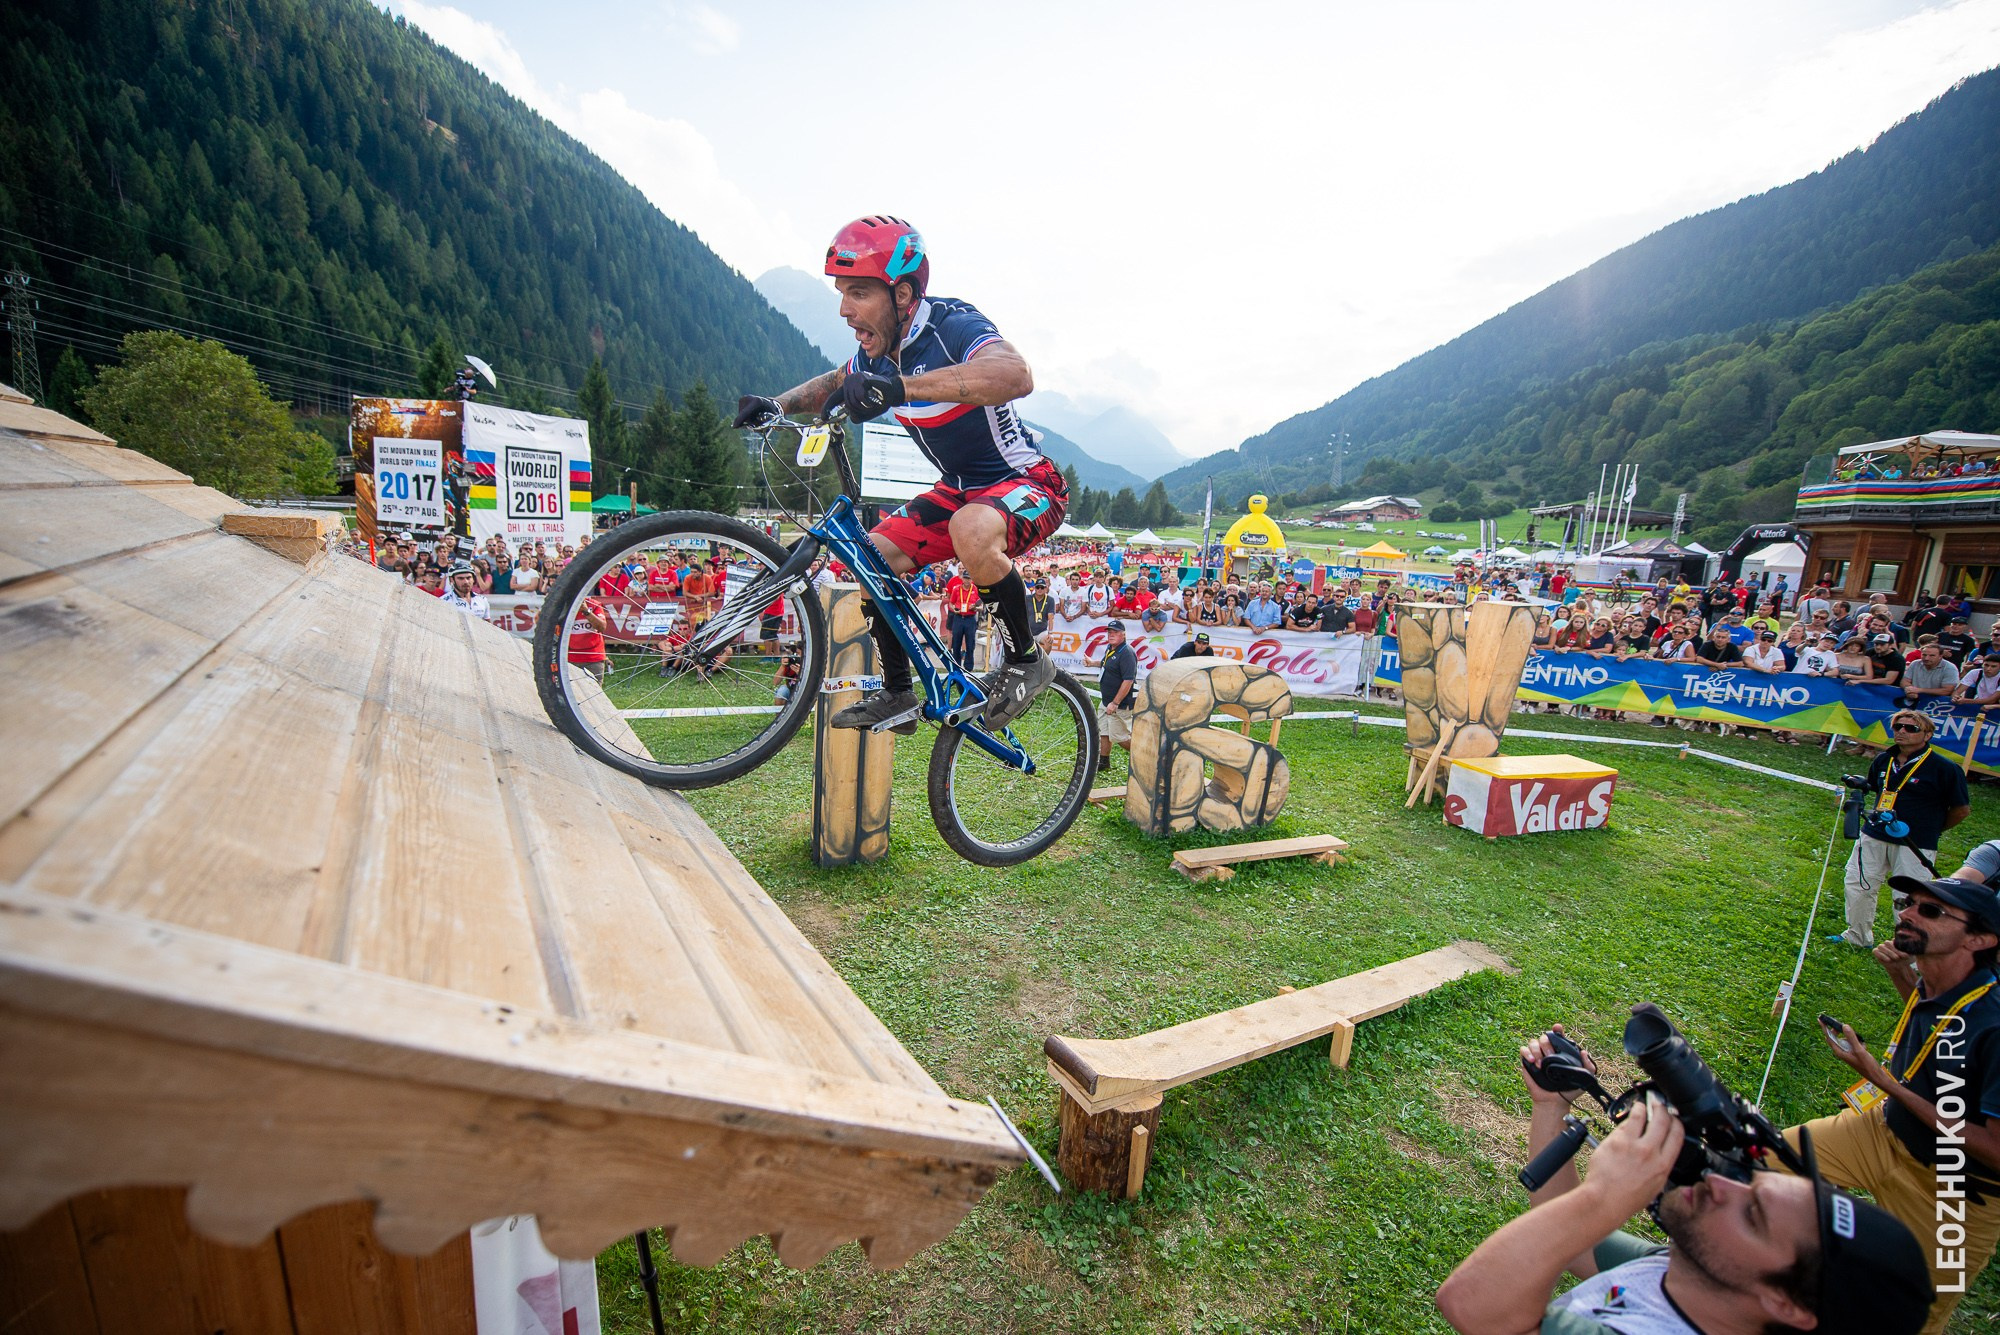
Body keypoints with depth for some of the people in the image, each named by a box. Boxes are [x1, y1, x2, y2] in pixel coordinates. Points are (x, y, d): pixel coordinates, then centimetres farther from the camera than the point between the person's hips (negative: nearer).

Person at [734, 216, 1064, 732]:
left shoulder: (952, 325, -23)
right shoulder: (878, 350, -1)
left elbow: (1016, 375, -46)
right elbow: (833, 384, 22)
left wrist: (898, 386, -53)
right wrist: (776, 404, 2)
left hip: (1028, 482, -8)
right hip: (961, 487, 8)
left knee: (972, 532, -38)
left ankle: (1025, 661, -15)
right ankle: (896, 694, 11)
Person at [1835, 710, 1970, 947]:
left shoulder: (1944, 769, -10)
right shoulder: (1883, 760, 6)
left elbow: (1962, 809, -2)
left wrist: (1931, 829, 5)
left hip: (1915, 846, -5)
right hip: (1873, 837, 6)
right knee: (1858, 884, 11)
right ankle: (1858, 936, 27)